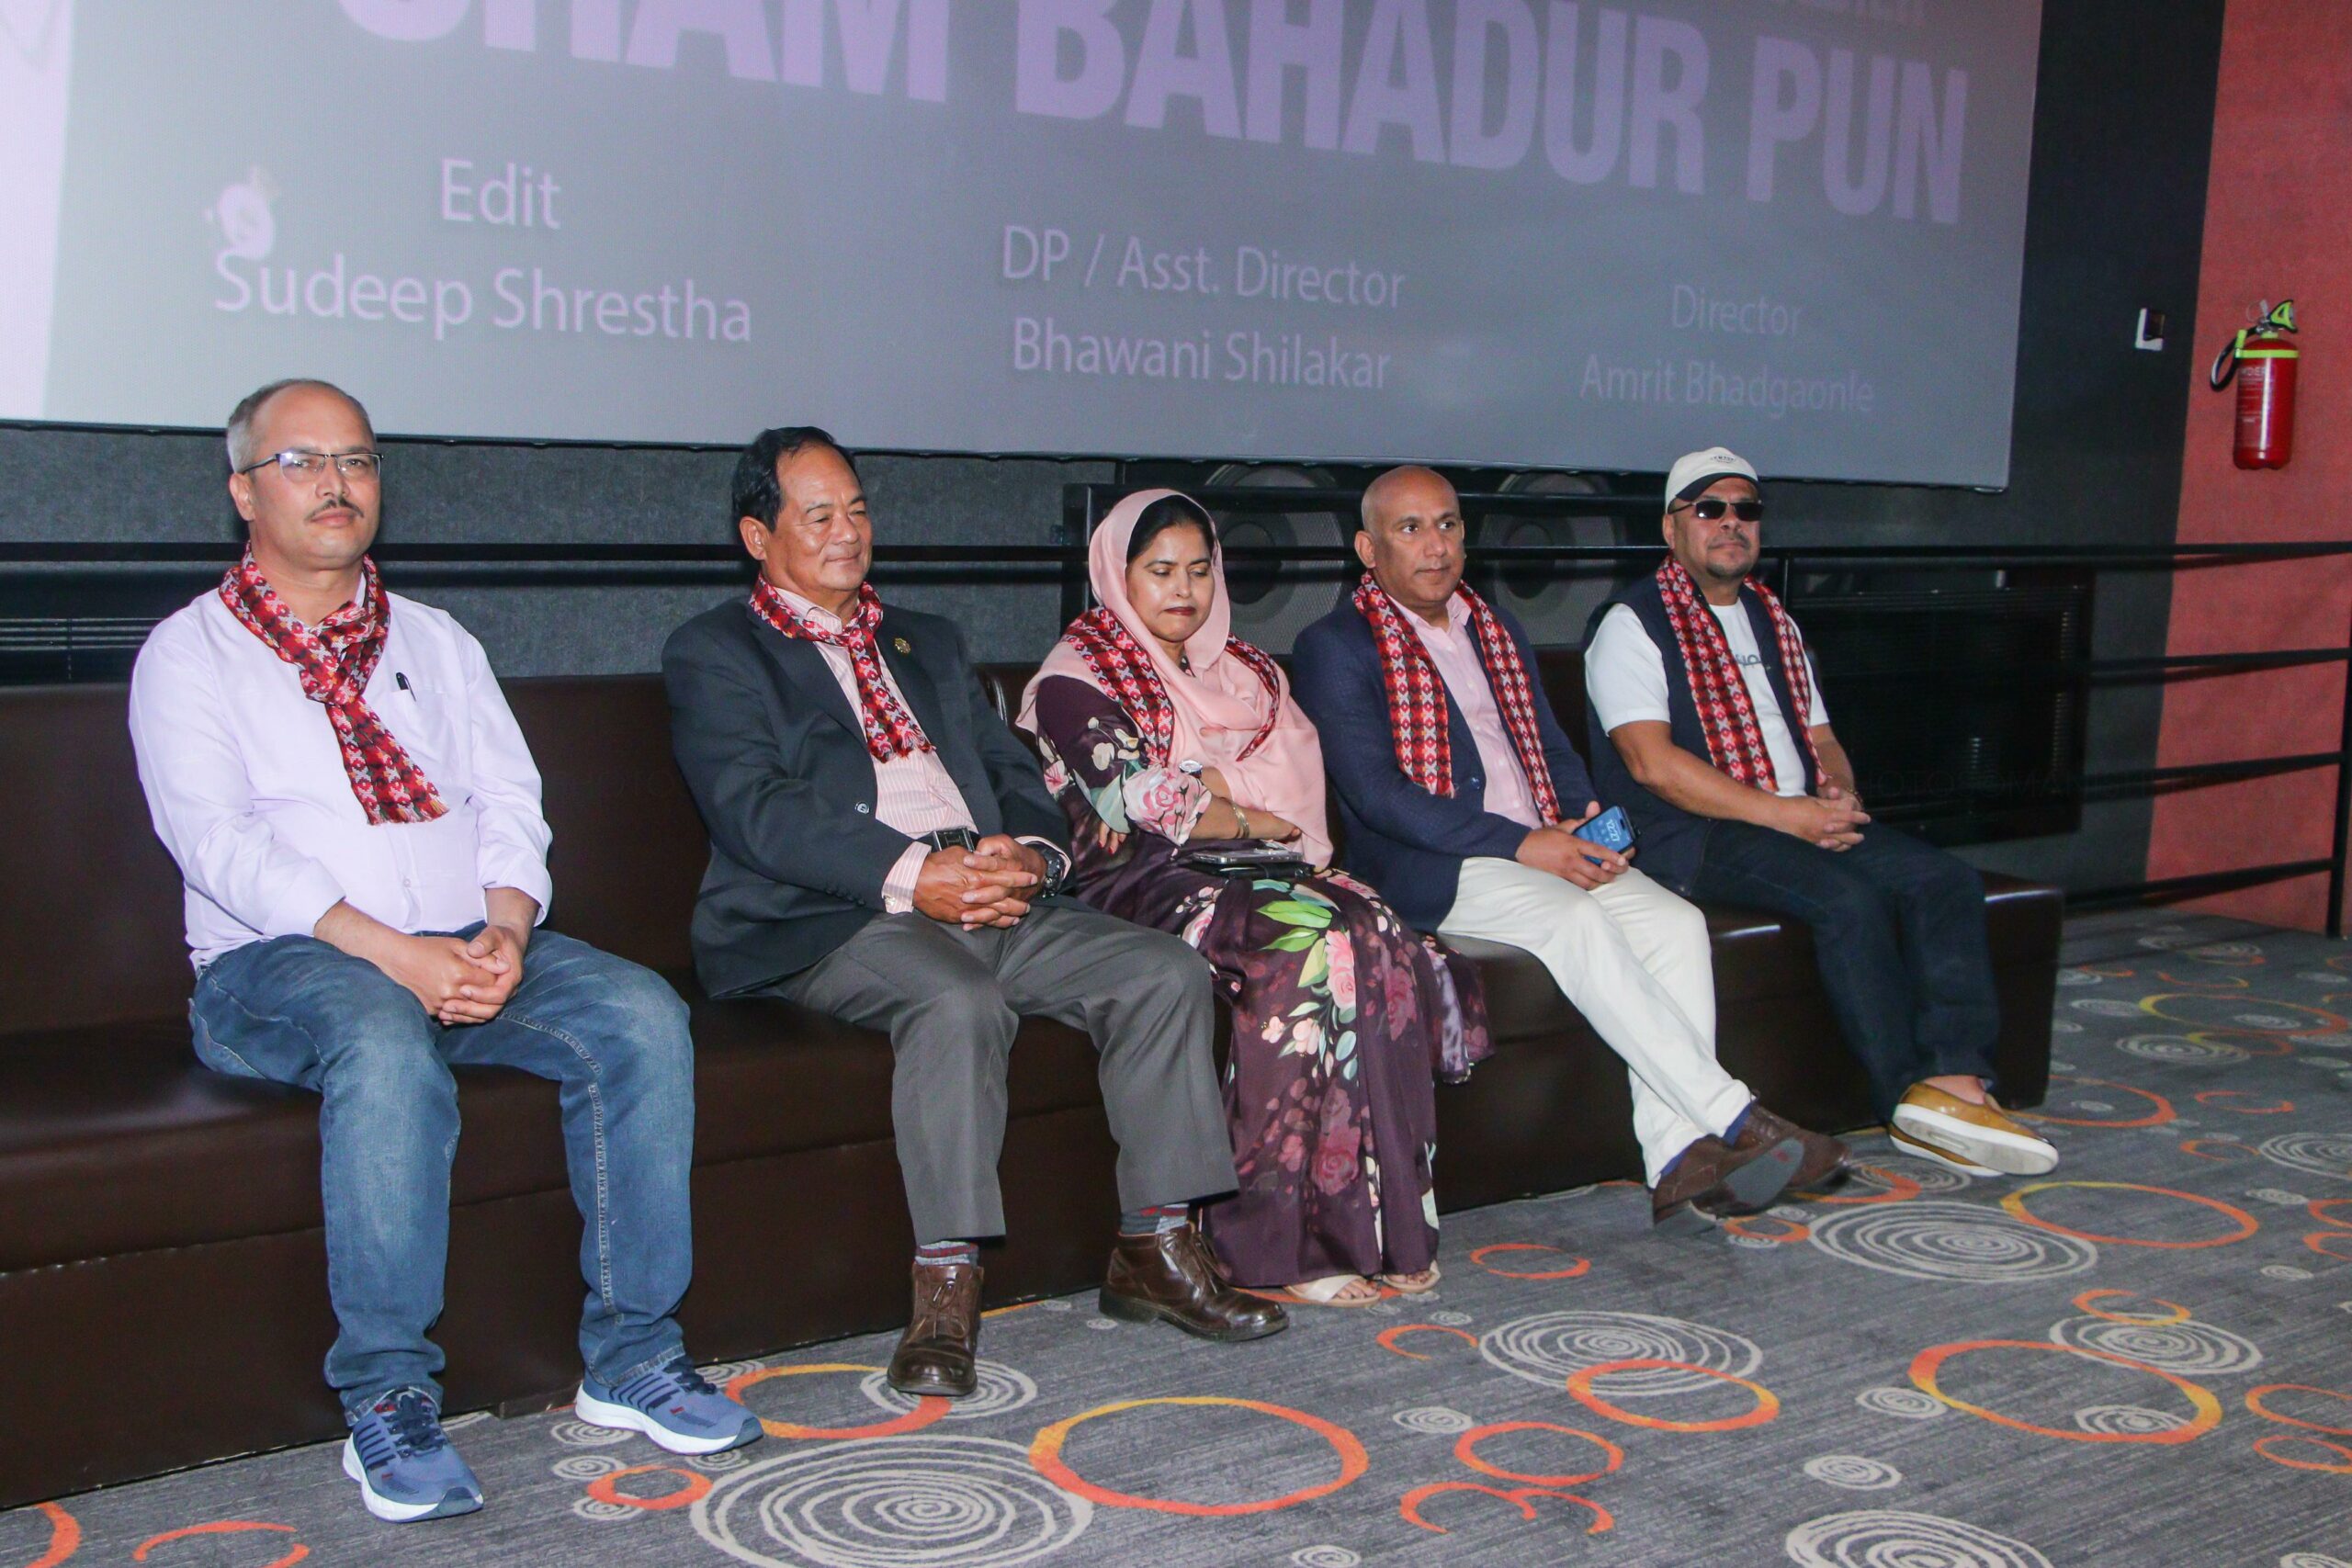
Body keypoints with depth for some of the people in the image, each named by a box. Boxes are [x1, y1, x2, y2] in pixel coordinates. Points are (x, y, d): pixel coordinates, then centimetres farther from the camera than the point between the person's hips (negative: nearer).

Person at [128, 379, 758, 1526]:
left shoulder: (437, 644, 21)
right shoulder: (191, 652, 6)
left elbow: (511, 805, 11)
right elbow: (215, 841, -9)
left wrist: (505, 929, -12)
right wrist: (395, 955, -21)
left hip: (468, 950, 4)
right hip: (275, 964, -4)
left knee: (640, 1014, -22)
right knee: (385, 1040, -37)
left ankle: (631, 1356, -15)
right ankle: (386, 1400, -29)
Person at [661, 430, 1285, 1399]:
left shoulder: (929, 643, 28)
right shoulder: (715, 654, 7)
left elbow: (1015, 774, 21)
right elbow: (756, 809, -9)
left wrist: (1030, 852, -5)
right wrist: (913, 874, -21)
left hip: (995, 897, 6)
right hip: (827, 921, -6)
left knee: (1167, 972, -13)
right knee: (959, 1004, -36)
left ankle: (1155, 1248, -7)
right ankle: (945, 1286, -29)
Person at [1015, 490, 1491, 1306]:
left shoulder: (1247, 671, 24)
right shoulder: (1076, 678, 7)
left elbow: (1301, 793, 10)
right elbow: (1135, 802, -8)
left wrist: (1199, 782, -6)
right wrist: (1250, 819, 1)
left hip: (1257, 868, 6)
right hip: (1143, 883, -5)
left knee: (1374, 934, -28)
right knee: (1310, 942, -34)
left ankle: (1386, 1228, -28)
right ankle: (1277, 1245, -31)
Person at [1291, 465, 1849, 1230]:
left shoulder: (1499, 630, 23)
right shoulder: (1336, 646, 0)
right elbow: (1375, 794, -11)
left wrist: (1590, 824, -1)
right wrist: (1521, 844, -18)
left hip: (1546, 847, 7)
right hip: (1431, 871, -6)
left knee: (1674, 921, -19)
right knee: (1579, 923, -31)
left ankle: (1677, 1163, -25)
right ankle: (1734, 1120, -28)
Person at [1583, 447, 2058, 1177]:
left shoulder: (1771, 618, 23)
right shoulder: (1632, 624, -2)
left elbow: (1819, 734, 27)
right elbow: (1652, 763, -14)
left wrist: (1839, 795, 1)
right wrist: (1785, 814, -18)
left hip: (1802, 817, 8)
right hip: (1696, 835, -7)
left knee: (1946, 879, -15)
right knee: (1850, 898, -30)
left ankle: (1956, 1081, -25)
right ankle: (1912, 1101, -21)